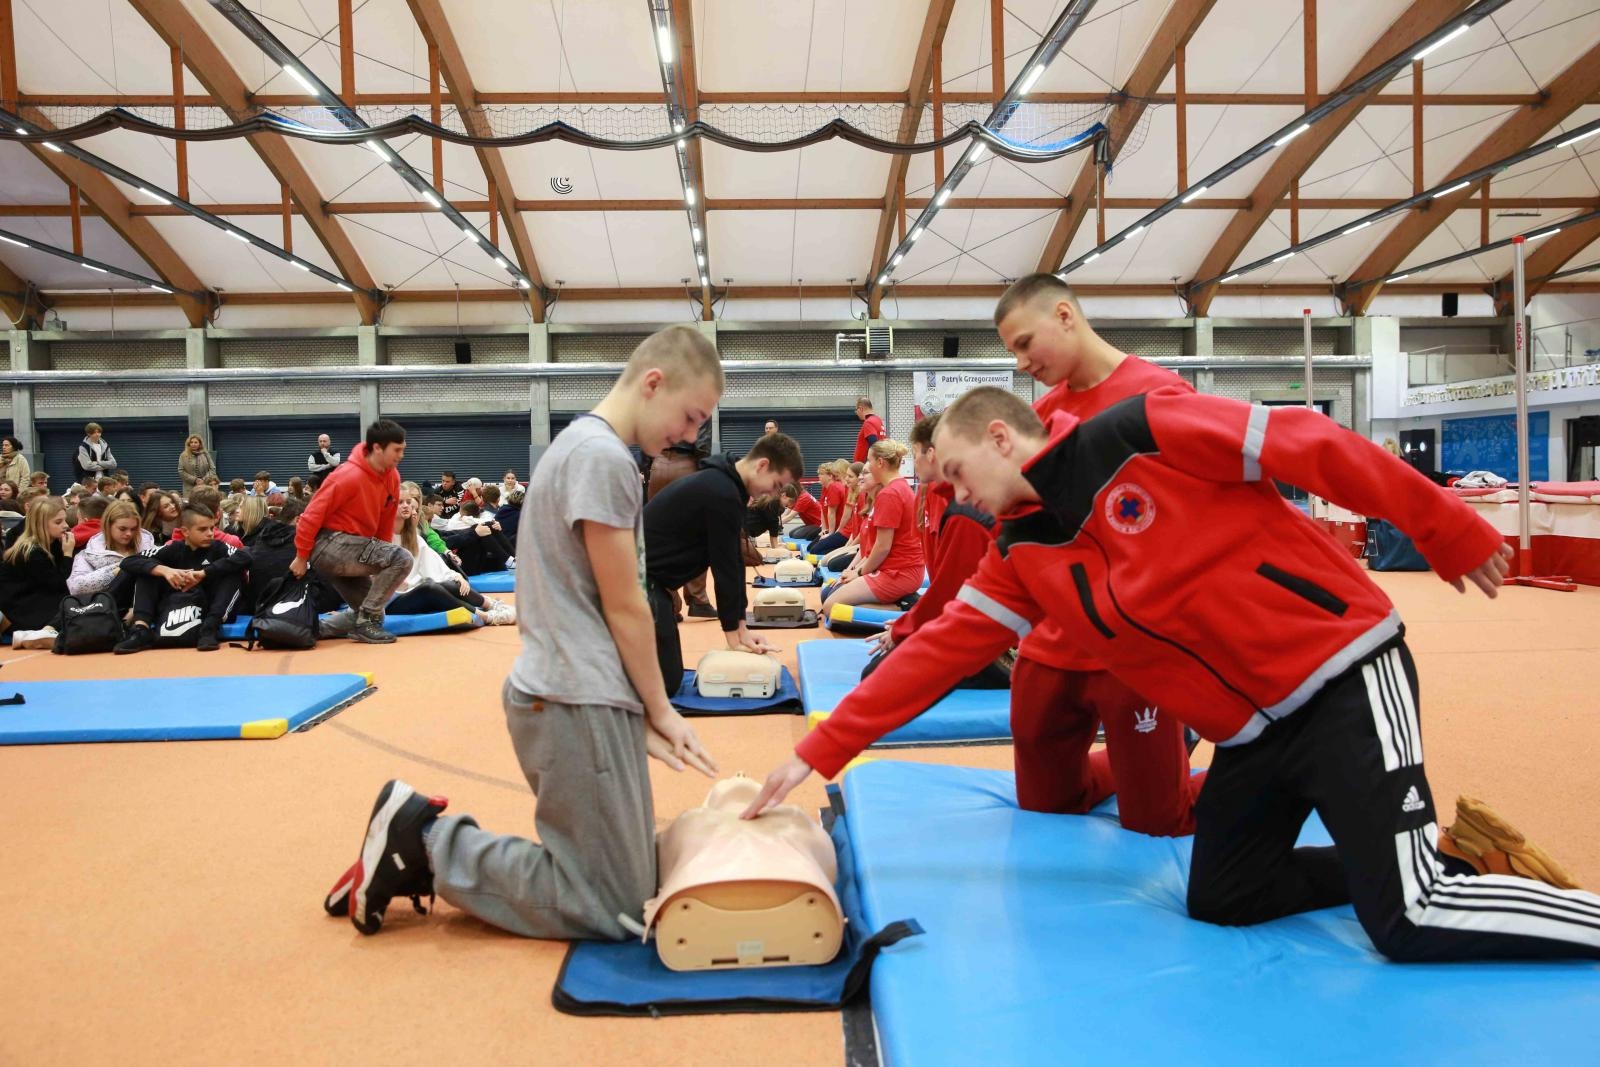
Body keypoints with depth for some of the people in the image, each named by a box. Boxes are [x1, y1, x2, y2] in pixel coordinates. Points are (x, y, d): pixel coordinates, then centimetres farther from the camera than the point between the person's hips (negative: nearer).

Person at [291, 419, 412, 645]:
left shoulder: (392, 476, 2)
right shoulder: (349, 475, -21)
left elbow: (386, 523, 10)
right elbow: (312, 515, -17)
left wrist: (381, 556, 12)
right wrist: (301, 557, -12)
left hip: (355, 548, 9)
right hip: (330, 546, -9)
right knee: (402, 559, -24)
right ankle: (366, 622, -16)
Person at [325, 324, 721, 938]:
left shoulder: (579, 444, 15)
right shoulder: (604, 456, -16)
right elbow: (623, 608, -14)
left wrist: (644, 712, 14)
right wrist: (660, 708, 1)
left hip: (566, 692, 10)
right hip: (579, 700, -10)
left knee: (628, 870, 17)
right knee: (614, 908, -1)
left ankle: (425, 846, 15)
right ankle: (426, 841, 4)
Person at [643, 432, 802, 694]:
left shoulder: (723, 483, 11)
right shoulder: (722, 494, -20)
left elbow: (733, 560, 11)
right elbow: (724, 566, -15)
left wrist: (741, 628, 10)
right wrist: (734, 635, -6)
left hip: (645, 576, 10)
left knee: (667, 674, 9)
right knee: (666, 680, -11)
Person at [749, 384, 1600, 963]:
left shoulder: (1140, 431, -15)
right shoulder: (1021, 558, 3)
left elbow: (1314, 447, -11)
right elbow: (938, 650, 1)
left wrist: (1452, 535, -5)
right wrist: (821, 749, -1)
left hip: (1341, 674, -7)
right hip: (1251, 730, 7)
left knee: (1409, 924, -12)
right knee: (1219, 901, 11)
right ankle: (1450, 855, 23)